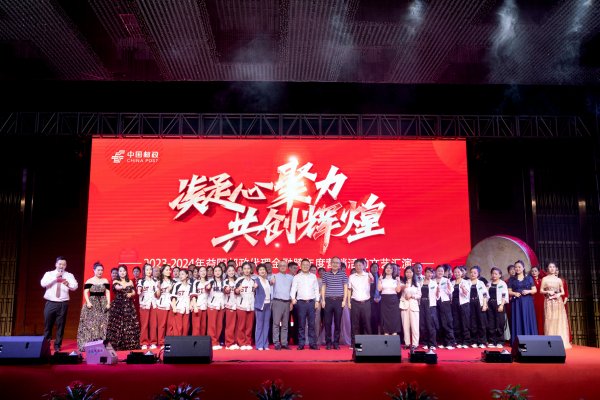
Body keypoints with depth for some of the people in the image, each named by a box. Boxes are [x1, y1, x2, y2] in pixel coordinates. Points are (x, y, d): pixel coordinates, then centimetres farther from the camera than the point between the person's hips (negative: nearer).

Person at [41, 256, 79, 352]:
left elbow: (75, 286, -10)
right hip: (50, 303, 0)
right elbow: (43, 284, -9)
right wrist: (55, 278, -17)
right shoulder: (49, 274, 8)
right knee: (47, 325, 6)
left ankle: (57, 345, 15)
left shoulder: (69, 275, 5)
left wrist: (68, 284, -32)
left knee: (60, 325, 4)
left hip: (63, 304, 0)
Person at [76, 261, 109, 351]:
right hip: (92, 304, -2)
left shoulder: (105, 281, 9)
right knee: (90, 324, -6)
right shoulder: (89, 281, 3)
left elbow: (107, 293, 6)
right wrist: (88, 302, -17)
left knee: (103, 324, -1)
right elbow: (85, 292, -4)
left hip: (103, 304, 2)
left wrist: (108, 303, -5)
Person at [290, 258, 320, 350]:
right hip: (301, 302, -1)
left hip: (311, 302, 1)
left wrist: (317, 301, 5)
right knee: (301, 324, 1)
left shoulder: (313, 276, 12)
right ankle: (301, 344, 5)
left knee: (312, 324, 2)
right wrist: (293, 298, -17)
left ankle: (312, 343, 6)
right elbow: (293, 289, 0)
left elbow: (316, 289, 12)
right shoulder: (297, 277, 7)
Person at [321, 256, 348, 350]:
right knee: (327, 322, 0)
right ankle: (328, 342, 9)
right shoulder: (326, 274, 9)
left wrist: (344, 300, -2)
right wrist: (323, 300, 2)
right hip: (328, 300, 1)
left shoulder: (343, 274, 7)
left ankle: (336, 342, 11)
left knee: (338, 322, 2)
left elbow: (345, 288, 6)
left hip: (339, 300, -1)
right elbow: (323, 287, 11)